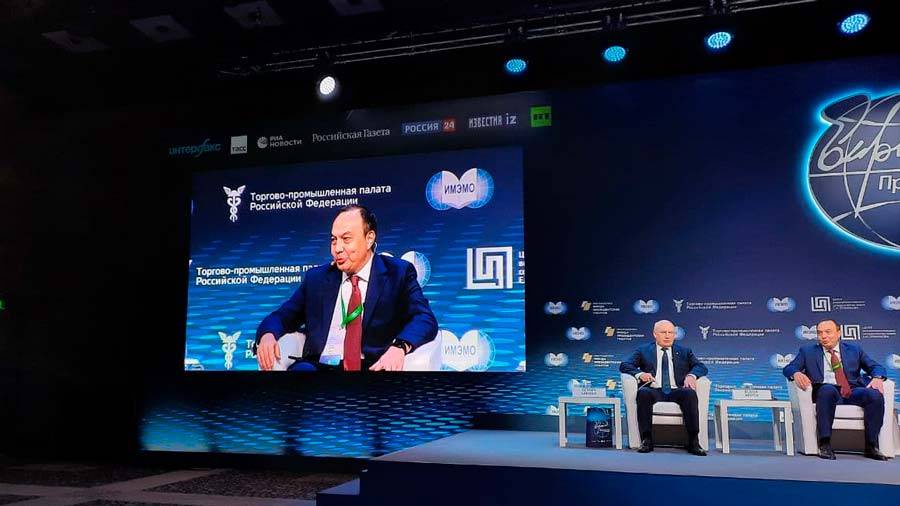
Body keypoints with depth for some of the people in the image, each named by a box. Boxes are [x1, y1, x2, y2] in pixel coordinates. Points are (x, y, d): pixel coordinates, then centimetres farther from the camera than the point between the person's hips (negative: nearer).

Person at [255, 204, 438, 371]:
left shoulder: (398, 273, 9)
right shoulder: (316, 278, 20)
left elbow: (425, 319, -3)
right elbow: (282, 316, 19)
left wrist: (399, 347, -25)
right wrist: (267, 334, -7)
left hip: (374, 367, -1)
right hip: (318, 366, 1)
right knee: (302, 369, -33)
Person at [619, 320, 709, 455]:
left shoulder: (684, 352, 22)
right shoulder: (643, 351, 17)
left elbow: (701, 367, 13)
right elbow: (624, 365, 7)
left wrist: (691, 375, -10)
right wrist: (639, 374, -14)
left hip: (677, 391, 1)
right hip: (654, 391, -1)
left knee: (690, 393, -31)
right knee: (643, 393, -34)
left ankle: (693, 441, -28)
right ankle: (646, 440, -29)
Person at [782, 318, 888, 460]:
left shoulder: (854, 349, 22)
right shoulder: (808, 351, 17)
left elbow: (875, 366, 18)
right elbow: (788, 368, 8)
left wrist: (877, 378, -6)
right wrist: (796, 373, -17)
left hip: (853, 391, 2)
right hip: (826, 391, -2)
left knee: (875, 395, -29)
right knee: (827, 389, -38)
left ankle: (871, 446, -18)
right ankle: (824, 444, -35)